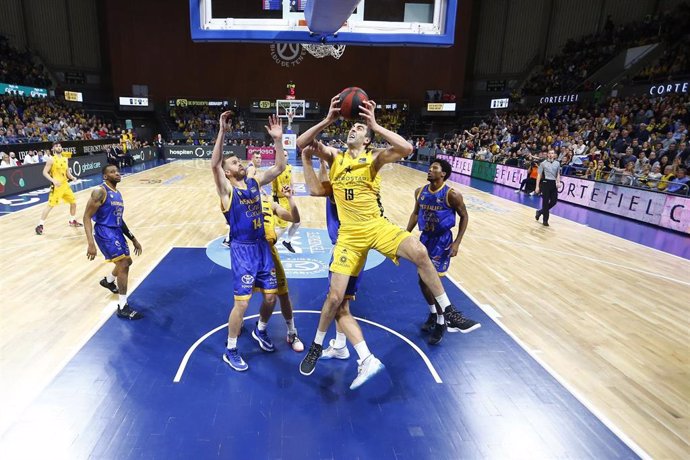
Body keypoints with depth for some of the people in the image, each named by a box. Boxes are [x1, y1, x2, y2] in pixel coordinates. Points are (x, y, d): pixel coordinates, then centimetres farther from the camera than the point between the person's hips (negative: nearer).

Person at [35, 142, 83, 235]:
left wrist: (72, 177, -2)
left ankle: (73, 221, 31)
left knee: (73, 202, 13)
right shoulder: (51, 159, -9)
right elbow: (45, 172, -11)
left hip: (65, 184, 7)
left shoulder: (65, 159, 10)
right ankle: (40, 225, -3)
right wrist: (53, 180, -24)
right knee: (50, 205, -10)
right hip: (56, 186, -7)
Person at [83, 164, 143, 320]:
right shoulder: (100, 191, -14)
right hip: (104, 232, -9)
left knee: (127, 262, 23)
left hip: (116, 231, 9)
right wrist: (91, 243, -27)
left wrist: (133, 239, 21)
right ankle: (123, 307, -9)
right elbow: (87, 217, -18)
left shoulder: (117, 194, 14)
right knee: (123, 264, -15)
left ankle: (108, 281, 53)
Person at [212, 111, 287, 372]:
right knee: (242, 301, -4)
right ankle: (230, 351, 17)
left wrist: (277, 140, -8)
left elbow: (279, 167, 2)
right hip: (242, 250, -5)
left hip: (262, 245, 6)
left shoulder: (255, 182, 8)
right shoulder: (226, 189, -8)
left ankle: (260, 330, 40)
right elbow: (214, 164, -25)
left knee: (271, 295, 11)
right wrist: (222, 132, -33)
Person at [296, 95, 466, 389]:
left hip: (376, 226, -1)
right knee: (335, 296, -4)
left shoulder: (374, 158, 2)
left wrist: (375, 125, -17)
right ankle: (317, 347, 23)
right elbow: (301, 143, -3)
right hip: (349, 234, 1)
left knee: (419, 253, -27)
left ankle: (446, 313, -5)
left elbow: (406, 149, -17)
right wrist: (328, 120, -11)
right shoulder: (334, 156, 8)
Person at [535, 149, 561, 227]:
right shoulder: (543, 163, 1)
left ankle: (540, 211, 23)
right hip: (545, 183, -4)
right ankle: (545, 220, 7)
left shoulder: (557, 163, 11)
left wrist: (558, 182, -3)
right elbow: (539, 175, -1)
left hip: (553, 183, 4)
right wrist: (537, 186, -6)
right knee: (545, 202, -2)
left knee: (554, 201, -1)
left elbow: (558, 174, 15)